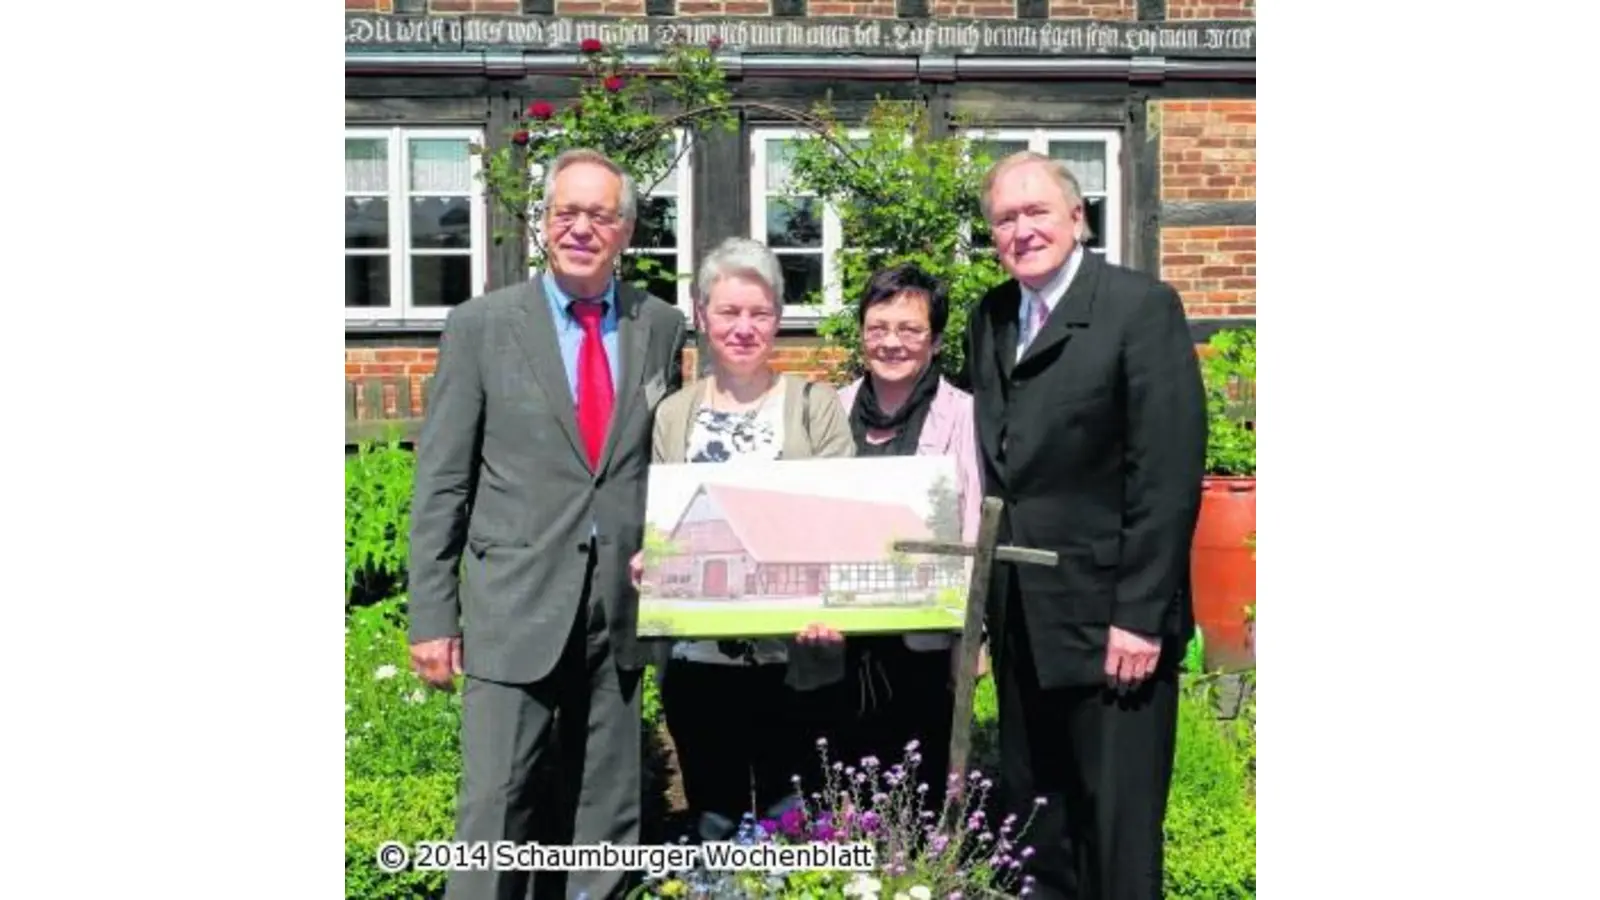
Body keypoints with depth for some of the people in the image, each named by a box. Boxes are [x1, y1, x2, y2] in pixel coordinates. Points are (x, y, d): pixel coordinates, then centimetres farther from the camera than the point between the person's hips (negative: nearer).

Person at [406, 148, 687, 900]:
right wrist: (432, 615, -4)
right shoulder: (481, 324, -1)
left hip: (623, 607, 3)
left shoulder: (662, 327, 6)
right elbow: (441, 480, -1)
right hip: (514, 607, -2)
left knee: (607, 811, 13)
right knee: (495, 803, -2)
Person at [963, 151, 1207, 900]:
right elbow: (994, 466, 10)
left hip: (1109, 618, -6)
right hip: (1021, 621, 6)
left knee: (1118, 831, 5)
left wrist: (1141, 615, -17)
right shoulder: (989, 318, 11)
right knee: (1032, 823, 16)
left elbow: (1168, 474, -14)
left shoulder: (1142, 307, -8)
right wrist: (986, 597, 5)